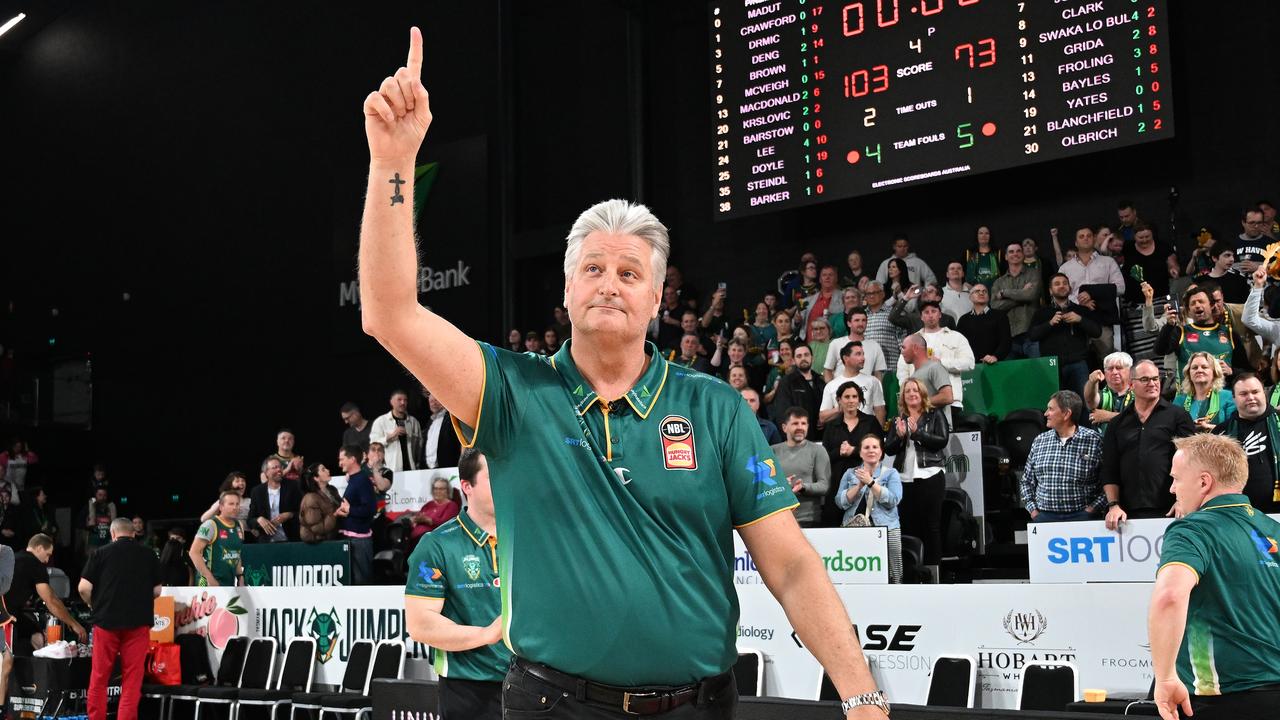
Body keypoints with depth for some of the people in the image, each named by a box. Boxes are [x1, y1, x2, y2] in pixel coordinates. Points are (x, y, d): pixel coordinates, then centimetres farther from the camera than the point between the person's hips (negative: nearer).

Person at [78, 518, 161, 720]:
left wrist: (92, 604, 15)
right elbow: (157, 591, 8)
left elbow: (84, 588, -4)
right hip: (138, 621, 1)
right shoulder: (149, 555, 6)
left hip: (107, 620, -1)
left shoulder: (102, 553, 1)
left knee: (99, 677, 9)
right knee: (132, 677, 4)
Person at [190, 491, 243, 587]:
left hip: (230, 583, 7)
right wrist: (209, 578, -18)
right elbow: (194, 552, -14)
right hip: (211, 583, -7)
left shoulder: (239, 526, 12)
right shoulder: (211, 525, -10)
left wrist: (240, 576, 12)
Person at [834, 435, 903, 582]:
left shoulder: (891, 473, 11)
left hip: (885, 528, -1)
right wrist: (859, 485, -7)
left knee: (889, 578, -13)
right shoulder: (850, 473, 16)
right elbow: (840, 502, 4)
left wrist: (871, 482, -10)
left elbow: (893, 500, -5)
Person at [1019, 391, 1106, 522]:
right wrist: (1033, 510, 8)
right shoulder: (1039, 441, 12)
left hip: (1081, 517, -3)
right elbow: (1027, 481, 19)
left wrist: (1092, 509, -8)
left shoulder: (1094, 441, -1)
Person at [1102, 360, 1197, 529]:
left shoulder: (1177, 415, 6)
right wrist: (1113, 505, -2)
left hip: (1168, 510, -2)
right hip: (1129, 513, 2)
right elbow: (1109, 470, 11)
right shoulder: (1117, 424, 14)